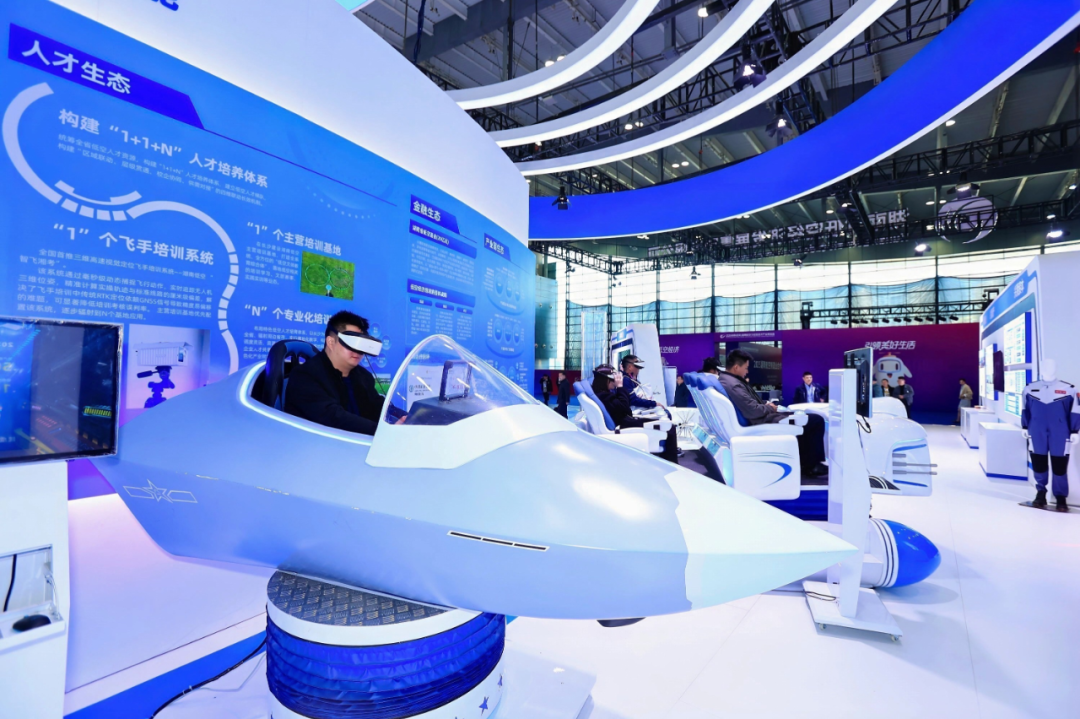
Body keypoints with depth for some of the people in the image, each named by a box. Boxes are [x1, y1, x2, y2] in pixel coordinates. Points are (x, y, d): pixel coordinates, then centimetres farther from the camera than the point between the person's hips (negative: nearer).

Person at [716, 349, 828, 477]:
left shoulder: (724, 379, 6)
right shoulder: (734, 385, -26)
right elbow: (753, 411, -28)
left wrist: (765, 405, 5)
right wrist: (769, 407, -9)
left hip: (758, 419, 11)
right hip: (761, 422, -11)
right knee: (816, 421, -5)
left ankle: (803, 461, 28)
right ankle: (810, 466, 10)